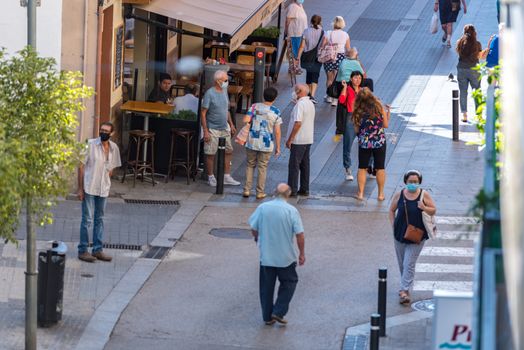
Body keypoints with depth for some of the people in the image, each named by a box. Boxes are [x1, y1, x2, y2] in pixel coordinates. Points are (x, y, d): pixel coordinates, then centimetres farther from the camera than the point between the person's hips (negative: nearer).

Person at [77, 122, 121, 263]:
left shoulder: (114, 148, 3)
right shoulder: (90, 144, -9)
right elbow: (81, 166, -8)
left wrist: (106, 184, 7)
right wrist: (80, 188, -10)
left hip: (103, 189, 5)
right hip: (89, 188, -5)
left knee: (100, 219, 11)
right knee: (87, 219, -3)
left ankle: (97, 249, 18)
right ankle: (83, 250, 4)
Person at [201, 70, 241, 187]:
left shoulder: (224, 91, 7)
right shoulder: (209, 93, -15)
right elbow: (203, 113, -15)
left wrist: (231, 125, 16)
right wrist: (205, 131, -19)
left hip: (224, 128, 7)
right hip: (212, 129, -7)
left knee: (229, 151, 9)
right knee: (210, 154, 2)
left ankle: (227, 177, 17)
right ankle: (211, 178, 14)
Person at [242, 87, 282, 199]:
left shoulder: (254, 107, -4)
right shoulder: (275, 112, -7)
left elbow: (246, 120, -14)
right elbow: (277, 132, -7)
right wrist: (278, 147, 1)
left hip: (252, 143, 1)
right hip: (267, 144, -1)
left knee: (250, 165, 14)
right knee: (262, 167, 8)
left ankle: (247, 190, 11)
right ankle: (260, 192, 12)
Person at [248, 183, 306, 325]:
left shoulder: (262, 208, -6)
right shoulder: (291, 211, -13)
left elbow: (253, 229, 2)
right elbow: (299, 235, -13)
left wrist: (257, 238, 24)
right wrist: (302, 253, -1)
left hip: (266, 255, 2)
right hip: (286, 257, -2)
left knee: (266, 286, 14)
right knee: (289, 282, 17)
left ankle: (267, 316, 18)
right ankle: (278, 312, 8)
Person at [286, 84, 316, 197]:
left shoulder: (300, 104, -18)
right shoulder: (311, 104, 12)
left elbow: (298, 123, -22)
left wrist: (289, 139, -18)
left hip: (298, 140, -9)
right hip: (308, 140, 9)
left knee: (294, 165, -4)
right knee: (305, 164, 13)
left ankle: (292, 190, -3)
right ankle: (304, 189, 16)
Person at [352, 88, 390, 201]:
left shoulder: (358, 112, -7)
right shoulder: (379, 108, -8)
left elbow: (356, 130, -3)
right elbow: (385, 125, 0)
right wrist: (388, 113, 13)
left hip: (364, 143, 0)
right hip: (379, 142, 0)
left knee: (362, 168, 12)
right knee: (380, 168, 11)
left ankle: (360, 193, 11)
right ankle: (381, 194, 16)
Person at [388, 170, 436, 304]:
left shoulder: (424, 195, -6)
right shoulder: (399, 195, -1)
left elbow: (434, 210, 1)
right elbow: (392, 210, 10)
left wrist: (425, 208, -19)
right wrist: (393, 226, 0)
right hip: (400, 235, 3)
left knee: (409, 264, -10)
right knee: (402, 263, 15)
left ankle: (404, 290, -11)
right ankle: (405, 287, 35)